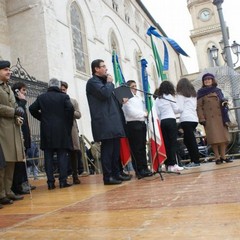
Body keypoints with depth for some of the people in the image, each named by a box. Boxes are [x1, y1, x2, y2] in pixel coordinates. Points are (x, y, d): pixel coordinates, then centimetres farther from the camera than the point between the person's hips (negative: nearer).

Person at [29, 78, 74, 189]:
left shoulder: (41, 97, 7)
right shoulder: (64, 96, 0)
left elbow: (32, 109, 3)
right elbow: (70, 108, -12)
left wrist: (42, 118, 14)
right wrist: (68, 122, -1)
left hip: (46, 130, 2)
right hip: (61, 130, -2)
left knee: (48, 156, 4)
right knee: (62, 156, 2)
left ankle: (50, 182, 4)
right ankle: (63, 181, 0)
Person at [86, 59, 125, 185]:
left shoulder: (104, 81, 26)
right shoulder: (93, 82, -3)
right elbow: (105, 93, -20)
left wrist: (120, 101, 14)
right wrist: (110, 82, -2)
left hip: (113, 121, 9)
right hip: (104, 122, -9)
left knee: (115, 149, 9)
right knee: (107, 149, -9)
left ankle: (116, 174, 15)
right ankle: (108, 177, -4)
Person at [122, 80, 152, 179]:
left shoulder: (139, 98, 21)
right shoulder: (127, 99, -5)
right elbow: (131, 112, -14)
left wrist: (145, 114, 1)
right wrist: (144, 114, -5)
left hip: (142, 123, 8)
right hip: (133, 124, -8)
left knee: (142, 148, 10)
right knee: (136, 149, -5)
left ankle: (144, 168, 16)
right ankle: (139, 170, 1)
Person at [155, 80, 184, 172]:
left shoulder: (157, 99, 9)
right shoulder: (170, 96, 0)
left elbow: (157, 113, 5)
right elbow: (176, 109, 2)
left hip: (162, 122, 4)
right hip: (171, 120, -4)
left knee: (166, 144, 5)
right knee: (173, 142, -4)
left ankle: (168, 164, 6)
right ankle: (173, 164, -9)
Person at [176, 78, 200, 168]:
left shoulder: (181, 94, 1)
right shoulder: (193, 93, 19)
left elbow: (180, 109, -5)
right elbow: (194, 107, 18)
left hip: (186, 119, -7)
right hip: (194, 119, 7)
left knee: (190, 140, -6)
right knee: (187, 140, 13)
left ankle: (196, 161, -5)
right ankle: (193, 160, 10)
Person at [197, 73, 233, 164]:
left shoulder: (218, 91, 17)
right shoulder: (201, 93, 5)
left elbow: (223, 101, 23)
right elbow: (199, 107, -1)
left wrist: (225, 102, -2)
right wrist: (202, 119, -11)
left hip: (220, 117, 4)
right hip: (209, 119, -4)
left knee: (223, 136, 1)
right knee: (214, 138, -8)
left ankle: (223, 156, 11)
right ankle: (217, 158, -1)